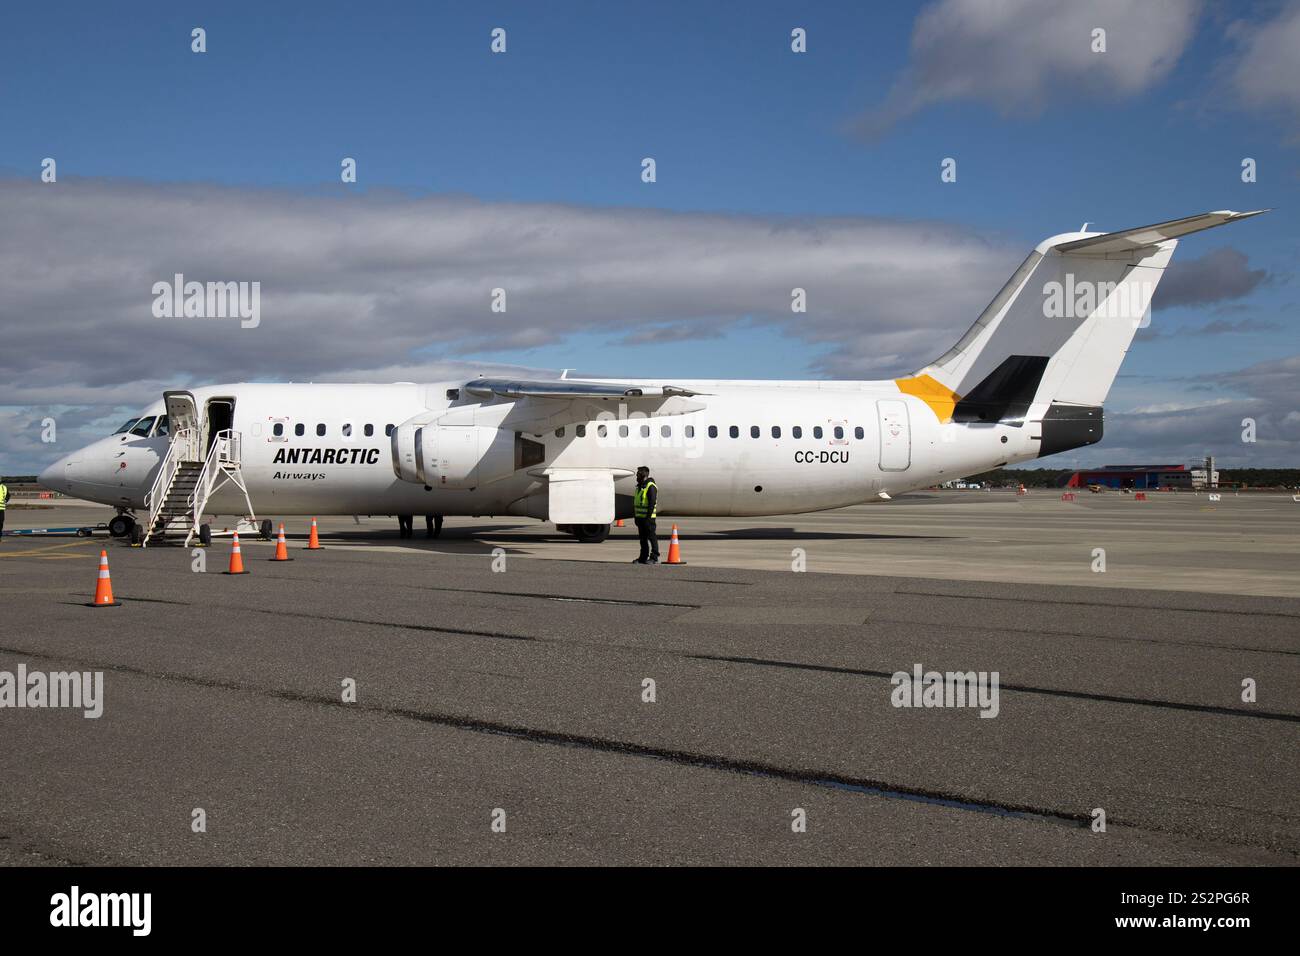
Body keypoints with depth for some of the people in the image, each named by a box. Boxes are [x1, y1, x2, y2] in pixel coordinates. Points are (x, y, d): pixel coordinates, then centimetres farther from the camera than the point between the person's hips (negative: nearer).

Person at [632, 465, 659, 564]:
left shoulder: (651, 487, -12)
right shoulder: (639, 486, 17)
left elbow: (652, 503, -18)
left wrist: (648, 517, -22)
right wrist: (635, 516, 17)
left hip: (648, 517, -9)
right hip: (640, 517, 9)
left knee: (651, 537, -5)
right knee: (643, 538, 11)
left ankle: (654, 557, -1)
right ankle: (643, 557, 16)